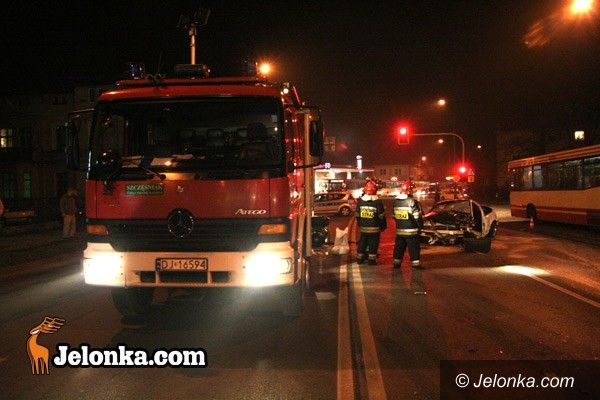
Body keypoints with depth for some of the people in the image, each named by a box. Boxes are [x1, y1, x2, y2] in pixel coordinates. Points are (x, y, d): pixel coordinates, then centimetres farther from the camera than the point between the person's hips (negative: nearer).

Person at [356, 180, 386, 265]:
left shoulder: (360, 201, 0)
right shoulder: (378, 202, -12)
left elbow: (357, 215, 7)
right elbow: (381, 216, -8)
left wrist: (359, 224, 19)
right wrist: (383, 226, 4)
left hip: (363, 228, 4)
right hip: (374, 228, -4)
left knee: (362, 243, 14)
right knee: (373, 245, 4)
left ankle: (360, 258, 20)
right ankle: (372, 259, 5)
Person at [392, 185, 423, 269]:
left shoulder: (395, 202, 4)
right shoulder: (412, 202, -17)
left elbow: (394, 216, 13)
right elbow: (417, 217, -15)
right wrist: (420, 227, -2)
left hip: (399, 230, 6)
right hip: (411, 231, -6)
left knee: (399, 247, 15)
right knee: (414, 249, 2)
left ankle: (396, 263, 19)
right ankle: (416, 264, 4)